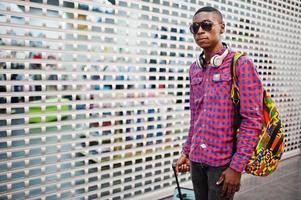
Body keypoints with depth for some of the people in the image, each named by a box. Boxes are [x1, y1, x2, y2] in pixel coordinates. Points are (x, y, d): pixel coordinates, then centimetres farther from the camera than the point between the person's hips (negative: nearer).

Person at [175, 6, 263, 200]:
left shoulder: (241, 64, -10)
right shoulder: (194, 69, 8)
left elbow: (252, 120, -13)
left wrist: (237, 166, -16)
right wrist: (186, 151, 13)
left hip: (223, 161, -5)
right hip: (196, 158, 6)